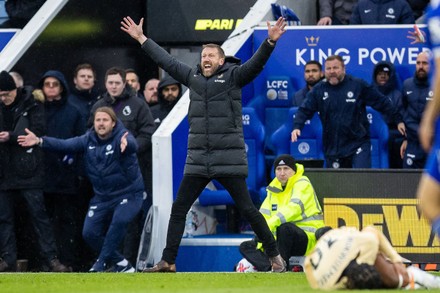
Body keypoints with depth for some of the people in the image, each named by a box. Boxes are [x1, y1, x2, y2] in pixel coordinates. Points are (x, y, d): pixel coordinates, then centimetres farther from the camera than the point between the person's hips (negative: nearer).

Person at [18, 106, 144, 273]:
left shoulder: (122, 137, -17)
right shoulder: (88, 140, 0)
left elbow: (133, 145, -39)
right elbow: (65, 145, -7)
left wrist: (126, 144, -64)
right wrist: (40, 141, -20)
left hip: (128, 193, -6)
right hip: (102, 196, 6)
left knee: (119, 221, -32)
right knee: (90, 233, -3)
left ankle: (102, 262, -17)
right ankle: (120, 264, 13)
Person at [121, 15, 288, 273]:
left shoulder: (233, 77, -2)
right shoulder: (193, 77, 11)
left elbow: (256, 63, -16)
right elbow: (166, 61, 20)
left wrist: (271, 41, -32)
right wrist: (142, 39, 23)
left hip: (229, 159, -5)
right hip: (197, 160, 5)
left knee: (247, 209, -3)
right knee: (178, 209, 4)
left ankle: (275, 256, 8)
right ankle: (168, 262, 11)